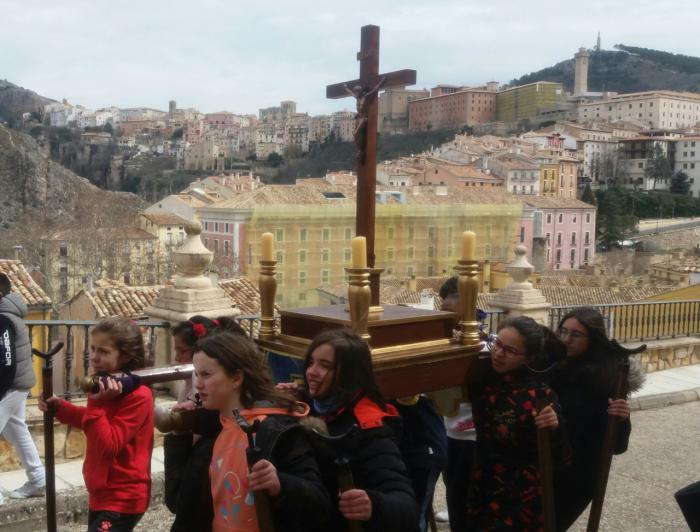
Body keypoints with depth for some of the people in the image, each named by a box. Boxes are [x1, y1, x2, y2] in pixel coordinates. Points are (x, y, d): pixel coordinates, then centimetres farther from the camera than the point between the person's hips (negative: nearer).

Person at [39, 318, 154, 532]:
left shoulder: (138, 396, -24)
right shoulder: (109, 387, 5)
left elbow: (108, 446, -27)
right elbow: (94, 421, 22)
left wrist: (96, 403, -32)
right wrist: (59, 407, 7)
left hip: (121, 498, -10)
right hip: (103, 493, 10)